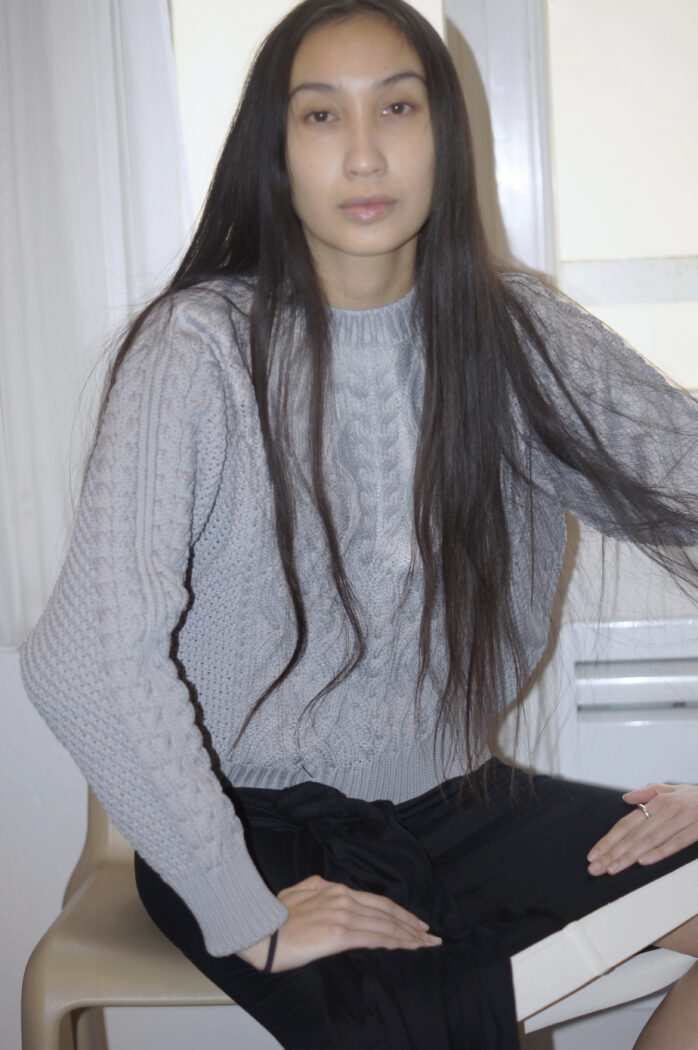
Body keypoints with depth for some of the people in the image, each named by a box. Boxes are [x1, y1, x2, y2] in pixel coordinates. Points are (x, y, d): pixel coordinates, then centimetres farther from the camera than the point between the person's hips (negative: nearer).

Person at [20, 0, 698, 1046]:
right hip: (261, 826, -5)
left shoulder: (514, 331, -1)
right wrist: (245, 917, -22)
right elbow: (87, 661, -25)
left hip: (448, 799, 5)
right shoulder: (204, 346, -16)